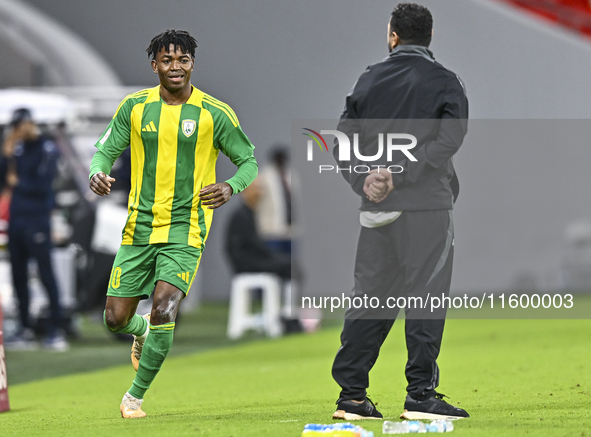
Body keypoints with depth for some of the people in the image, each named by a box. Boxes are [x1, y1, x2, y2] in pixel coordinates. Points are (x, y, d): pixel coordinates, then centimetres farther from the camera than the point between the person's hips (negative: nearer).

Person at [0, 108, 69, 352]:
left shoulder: (47, 149, -10)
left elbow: (42, 186, -17)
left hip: (37, 219, -8)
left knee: (46, 274, -9)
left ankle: (56, 330, -9)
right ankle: (25, 330, 15)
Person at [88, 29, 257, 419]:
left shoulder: (215, 114, -4)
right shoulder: (135, 106, 2)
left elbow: (249, 160, 4)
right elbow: (106, 149, 8)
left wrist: (230, 187, -17)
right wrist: (98, 172, -15)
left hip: (186, 229, -3)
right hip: (140, 226, 3)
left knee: (164, 310, -21)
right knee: (115, 320, 1)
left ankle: (135, 396, -4)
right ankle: (142, 332, 40)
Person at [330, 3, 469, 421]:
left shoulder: (369, 80, 11)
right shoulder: (445, 82, -1)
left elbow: (343, 141, 8)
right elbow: (448, 140, -14)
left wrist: (363, 181, -1)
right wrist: (398, 174, -15)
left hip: (376, 207, 5)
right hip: (426, 205, -4)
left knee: (370, 296, 10)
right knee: (425, 295, -2)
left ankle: (351, 393, 10)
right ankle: (421, 394, -5)